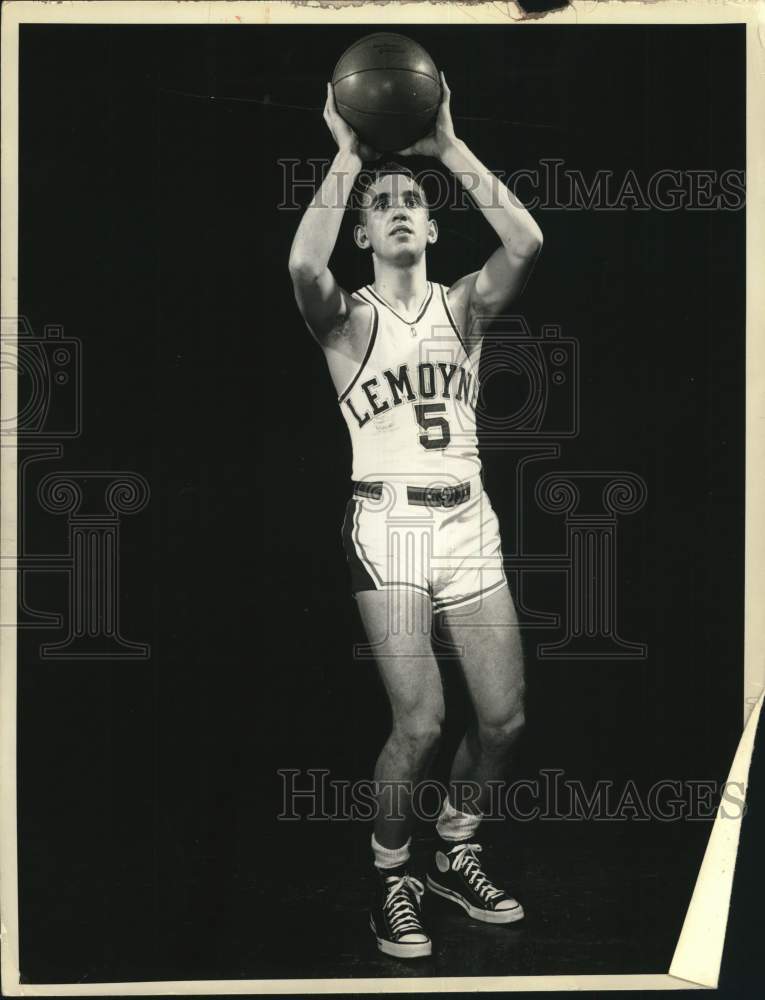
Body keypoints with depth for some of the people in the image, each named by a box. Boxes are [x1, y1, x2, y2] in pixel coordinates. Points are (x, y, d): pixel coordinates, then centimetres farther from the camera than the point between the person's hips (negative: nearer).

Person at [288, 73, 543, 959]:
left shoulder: (464, 306, 9)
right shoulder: (348, 319, 1)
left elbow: (526, 245, -11)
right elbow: (303, 266, -23)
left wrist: (450, 148, -12)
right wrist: (347, 156, -18)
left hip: (469, 523, 4)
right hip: (389, 527, -4)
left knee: (504, 714, 4)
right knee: (419, 724, -12)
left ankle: (455, 857, 29)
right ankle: (392, 881, 13)